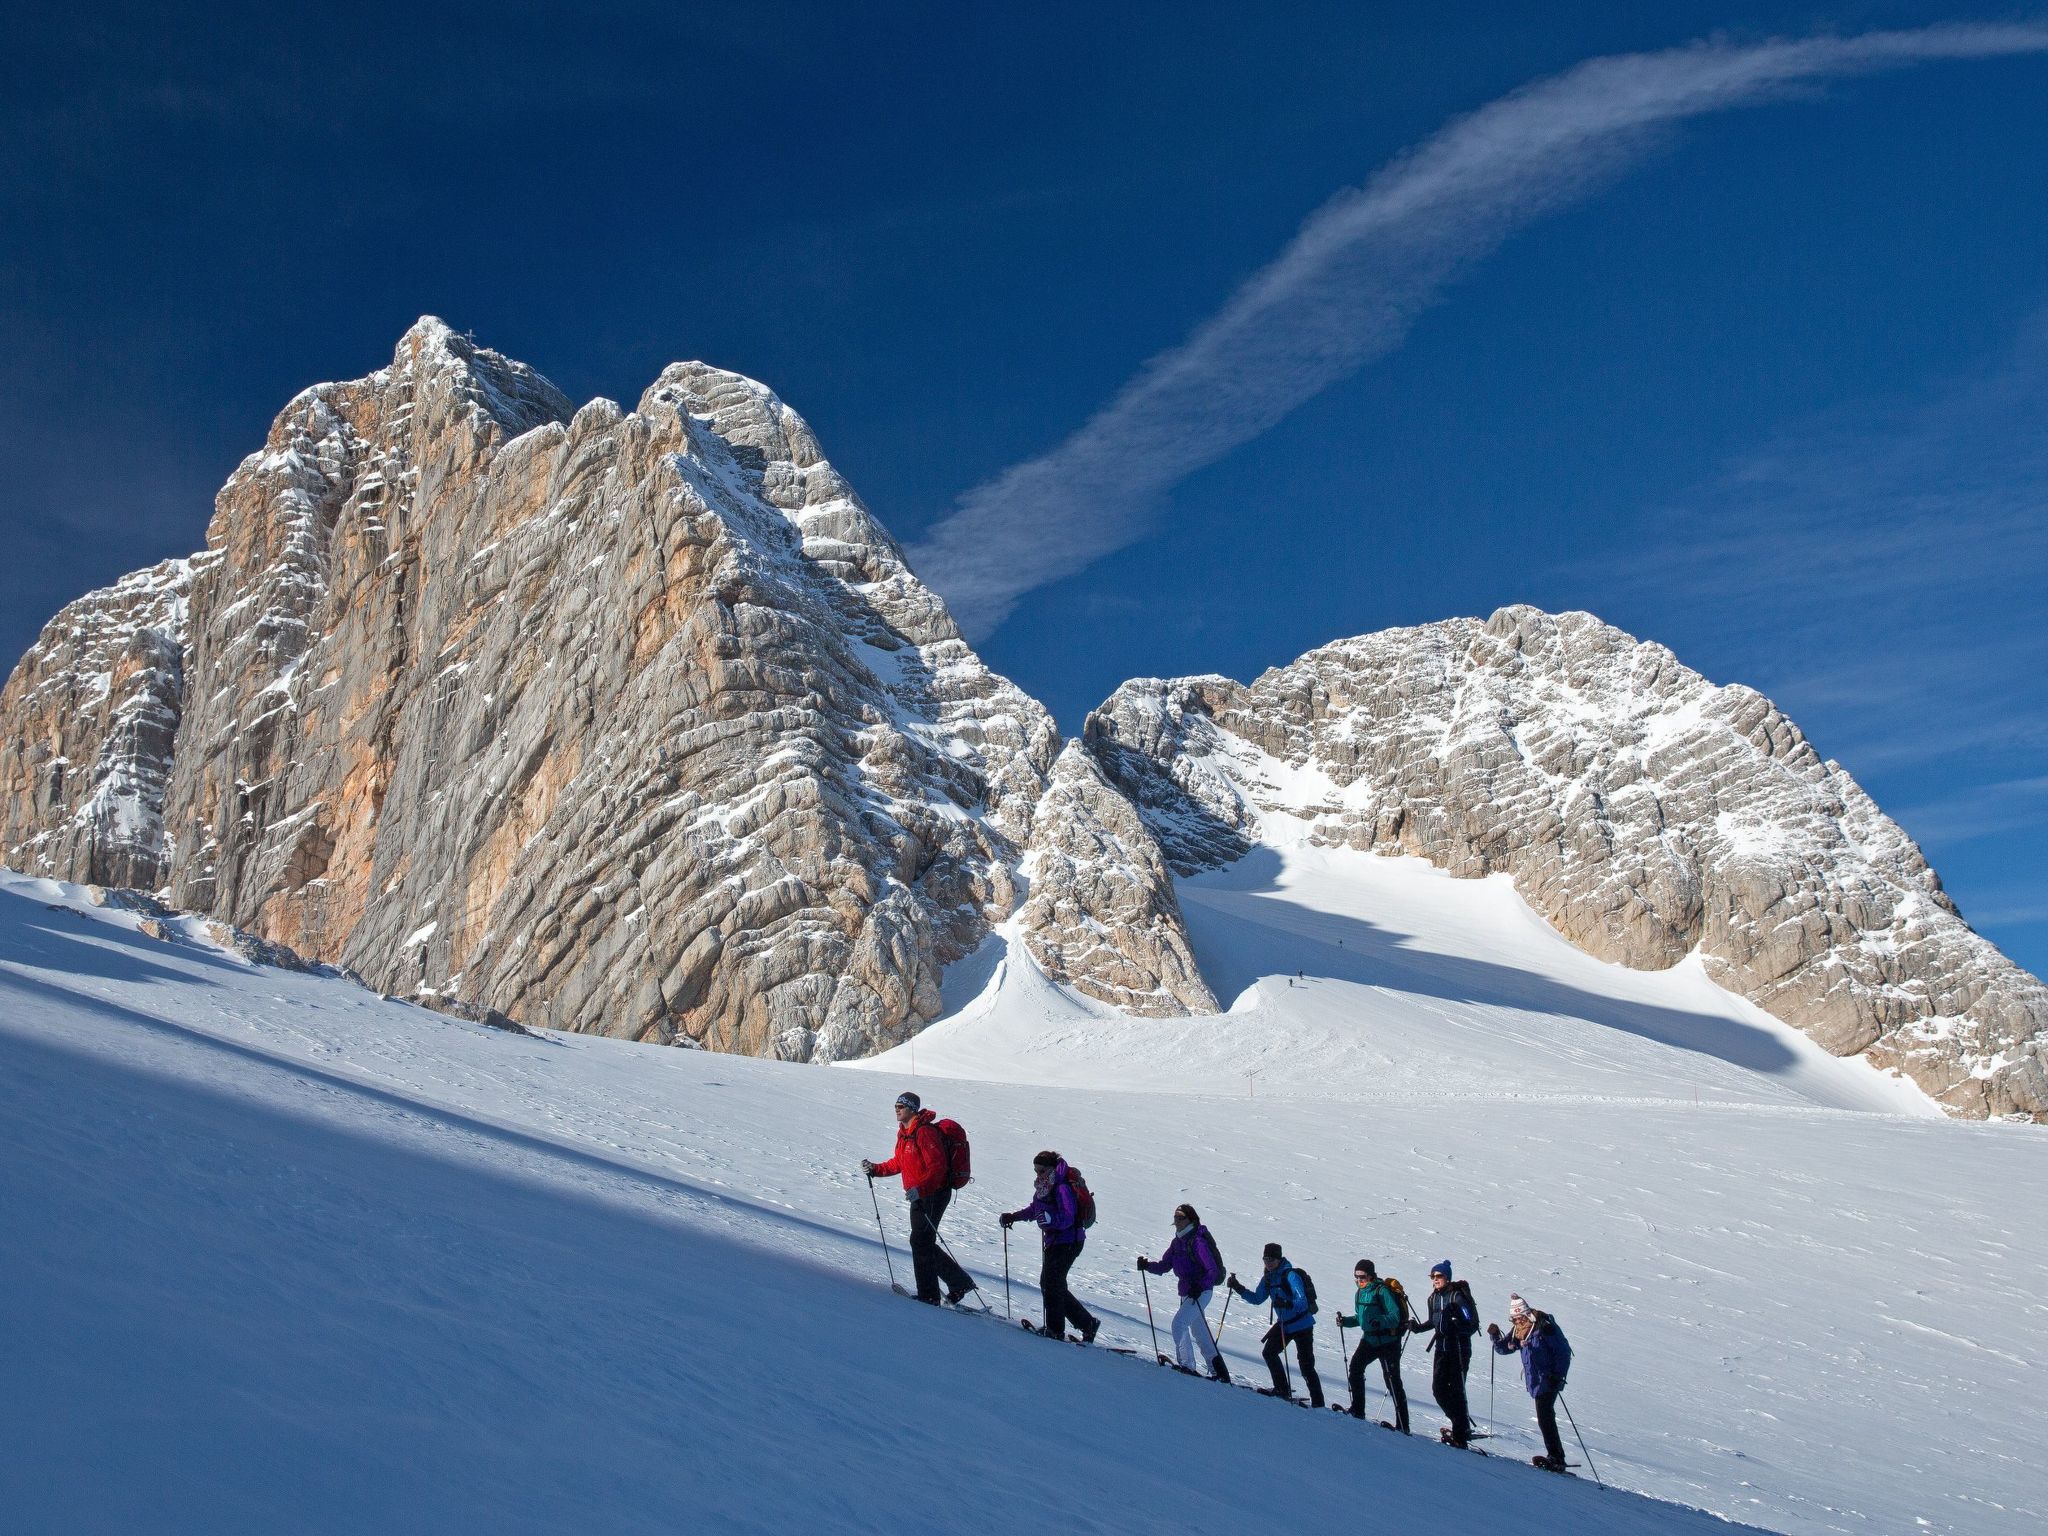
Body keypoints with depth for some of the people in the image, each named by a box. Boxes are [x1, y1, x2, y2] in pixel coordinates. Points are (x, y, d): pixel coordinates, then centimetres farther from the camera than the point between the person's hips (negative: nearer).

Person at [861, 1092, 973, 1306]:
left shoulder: (925, 1132, -18)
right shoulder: (904, 1133, 13)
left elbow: (938, 1166, -25)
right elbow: (898, 1163, 23)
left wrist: (919, 1189, -33)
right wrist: (875, 1169, 12)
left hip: (934, 1194, -10)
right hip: (919, 1195, 10)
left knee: (920, 1242, -8)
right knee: (922, 1243, 12)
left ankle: (928, 1295, -1)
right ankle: (960, 1282, 21)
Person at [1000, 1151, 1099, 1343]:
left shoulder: (1063, 1188, -17)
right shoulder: (1043, 1187, 11)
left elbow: (1067, 1218, -27)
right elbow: (1034, 1210, 27)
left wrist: (1050, 1218, -43)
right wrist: (1013, 1216, 21)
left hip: (1068, 1242, -10)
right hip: (1053, 1241, 10)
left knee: (1051, 1283, -14)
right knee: (1048, 1284, 10)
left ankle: (1055, 1331, -10)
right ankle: (1087, 1323, 18)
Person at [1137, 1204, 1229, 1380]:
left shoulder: (1198, 1241, -16)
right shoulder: (1177, 1242, 9)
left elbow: (1213, 1270, -20)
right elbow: (1164, 1266, 8)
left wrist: (1200, 1286, -33)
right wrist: (1147, 1265, -10)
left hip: (1201, 1292, -9)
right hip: (1186, 1291, 9)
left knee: (1179, 1322, -19)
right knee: (1199, 1332, 15)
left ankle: (1187, 1365, -16)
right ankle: (1219, 1372, 26)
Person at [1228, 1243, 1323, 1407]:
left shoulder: (1290, 1275, -20)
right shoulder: (1269, 1278, 4)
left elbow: (1302, 1302, -27)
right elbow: (1257, 1299, 14)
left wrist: (1286, 1304, -46)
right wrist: (1238, 1288, 2)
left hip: (1301, 1324, -8)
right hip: (1284, 1323, 8)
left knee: (1306, 1366, -8)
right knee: (1269, 1352, 5)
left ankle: (1318, 1403, -3)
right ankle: (1281, 1390, 18)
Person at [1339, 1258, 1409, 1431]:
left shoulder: (1382, 1290, -15)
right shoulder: (1361, 1292, 10)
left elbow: (1395, 1316, -21)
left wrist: (1380, 1322, -38)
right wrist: (1345, 1321, 5)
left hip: (1388, 1340, -8)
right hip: (1369, 1339, 8)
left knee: (1392, 1380, -6)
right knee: (1355, 1367, -4)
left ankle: (1403, 1425, -2)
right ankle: (1358, 1411, 8)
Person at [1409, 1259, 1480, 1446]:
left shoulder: (1457, 1296, -13)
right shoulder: (1434, 1297, 10)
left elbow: (1473, 1324, -15)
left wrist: (1453, 1327, -30)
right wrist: (1418, 1327, 10)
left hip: (1459, 1349, -7)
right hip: (1441, 1348, 7)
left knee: (1456, 1390, -7)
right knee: (1439, 1388, 3)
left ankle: (1460, 1434, -1)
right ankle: (1462, 1426, 20)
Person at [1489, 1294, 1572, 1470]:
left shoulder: (1546, 1326, -15)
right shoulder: (1517, 1330, 7)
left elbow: (1564, 1352, -14)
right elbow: (1503, 1349, 15)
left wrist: (1558, 1376, -20)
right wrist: (1495, 1336, -5)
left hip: (1548, 1380, -8)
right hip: (1535, 1381, 8)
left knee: (1545, 1418, -12)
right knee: (1545, 1417, 12)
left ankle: (1556, 1458, -9)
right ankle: (1556, 1457, 19)